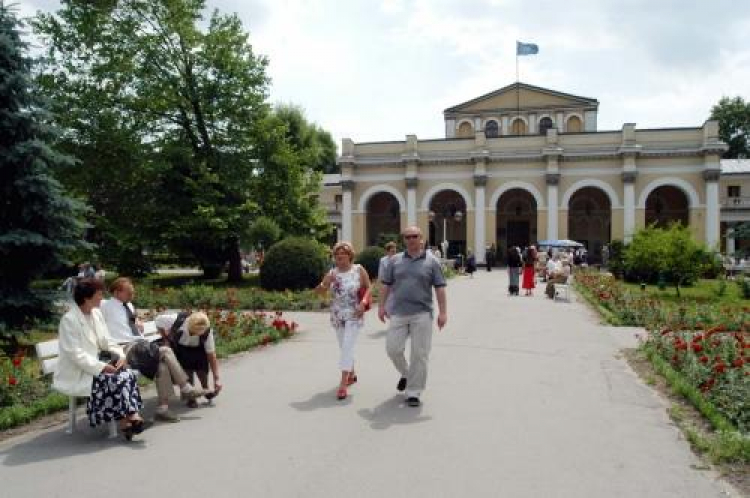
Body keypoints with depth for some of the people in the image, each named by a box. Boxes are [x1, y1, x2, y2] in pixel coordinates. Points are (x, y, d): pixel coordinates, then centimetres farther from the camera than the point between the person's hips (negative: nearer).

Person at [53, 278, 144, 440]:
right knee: (115, 380, -28)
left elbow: (106, 341, 11)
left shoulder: (96, 313, 8)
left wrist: (120, 355, -9)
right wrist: (102, 367, -27)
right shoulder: (69, 320, -16)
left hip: (94, 366, 7)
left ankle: (128, 418, -23)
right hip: (76, 374, -7)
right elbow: (76, 354, -22)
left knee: (128, 374, -19)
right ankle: (126, 420, -17)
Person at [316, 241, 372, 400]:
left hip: (354, 316, -4)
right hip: (337, 316, 4)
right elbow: (318, 290, -4)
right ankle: (352, 375, 36)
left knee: (347, 347, -12)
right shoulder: (332, 273, 0)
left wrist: (363, 303, -13)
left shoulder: (359, 270, -6)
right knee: (344, 347, 16)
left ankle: (343, 384, -12)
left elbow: (368, 287, 2)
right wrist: (325, 283, -25)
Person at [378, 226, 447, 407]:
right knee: (393, 348, -1)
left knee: (420, 354, -1)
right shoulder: (395, 261, 9)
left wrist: (443, 312, -5)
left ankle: (413, 393, 10)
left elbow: (440, 289, 1)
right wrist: (381, 306, 7)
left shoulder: (431, 262, 3)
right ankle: (405, 373, 30)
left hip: (422, 314, -2)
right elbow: (387, 285, 12)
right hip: (398, 313, 2)